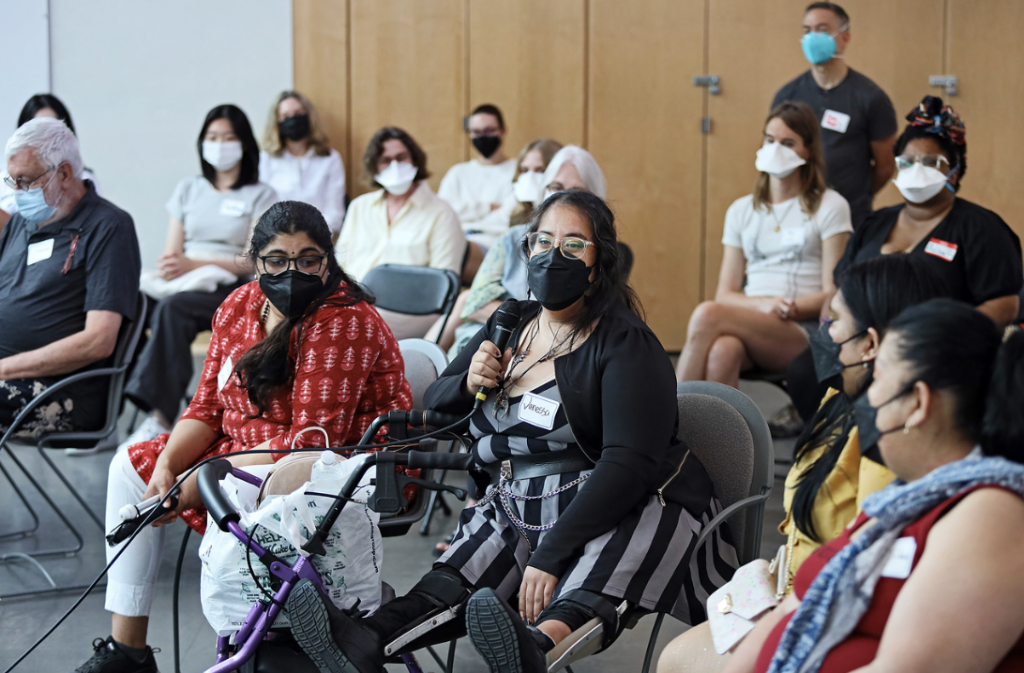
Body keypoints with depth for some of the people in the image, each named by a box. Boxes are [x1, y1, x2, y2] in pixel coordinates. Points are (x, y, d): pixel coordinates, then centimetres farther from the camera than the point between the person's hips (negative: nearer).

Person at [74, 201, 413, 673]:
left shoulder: (343, 323, -22)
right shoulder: (240, 307, 3)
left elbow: (312, 441, -27)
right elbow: (207, 408, 7)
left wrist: (196, 486, -28)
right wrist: (166, 466, -14)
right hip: (247, 450, 9)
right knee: (132, 464, 7)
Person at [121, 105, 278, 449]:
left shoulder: (260, 195, 10)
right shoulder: (188, 189, 25)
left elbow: (252, 260, -2)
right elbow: (173, 250, 18)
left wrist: (192, 263, -14)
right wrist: (169, 267, -8)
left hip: (232, 290, -3)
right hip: (181, 285, 4)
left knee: (173, 306, -37)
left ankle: (160, 417, -43)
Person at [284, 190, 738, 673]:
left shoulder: (626, 344, -7)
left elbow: (628, 462, -21)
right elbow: (432, 412, 22)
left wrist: (550, 555, -31)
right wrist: (468, 384, -5)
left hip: (630, 512, -6)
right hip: (519, 514, 6)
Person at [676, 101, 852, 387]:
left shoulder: (830, 207, 9)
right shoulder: (741, 210, 22)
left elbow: (833, 294, 2)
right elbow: (725, 294, 14)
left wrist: (793, 308, -16)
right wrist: (763, 304, -8)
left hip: (803, 333, -3)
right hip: (750, 320, 3)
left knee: (707, 315, -32)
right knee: (721, 352, -37)